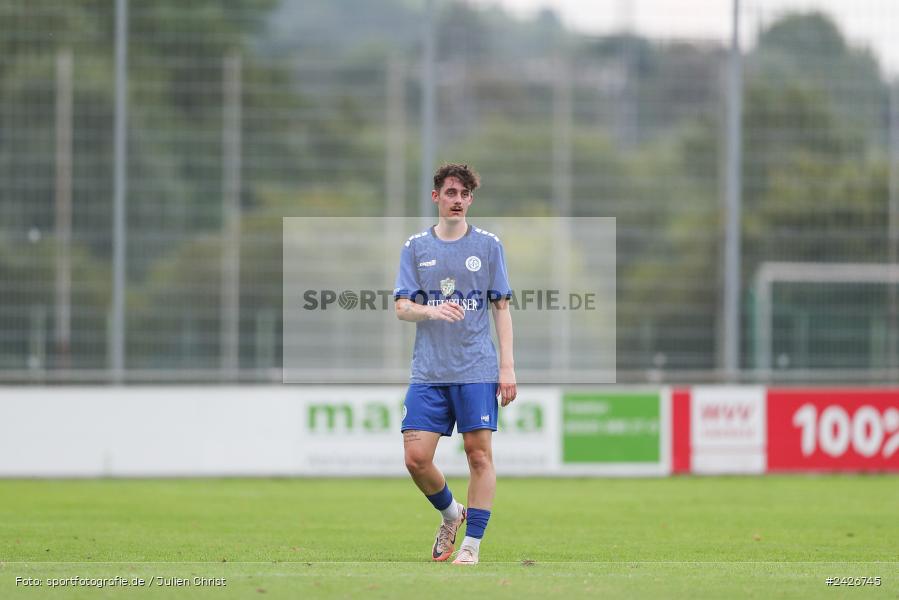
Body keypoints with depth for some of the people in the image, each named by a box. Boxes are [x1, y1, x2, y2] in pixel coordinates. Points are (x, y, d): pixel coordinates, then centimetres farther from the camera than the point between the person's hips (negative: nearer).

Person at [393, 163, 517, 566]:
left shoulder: (488, 246, 7)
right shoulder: (415, 248, 9)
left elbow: (501, 308, 7)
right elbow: (401, 307, 4)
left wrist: (507, 366, 0)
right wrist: (431, 310, -19)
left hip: (477, 371, -1)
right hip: (428, 373, 1)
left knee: (479, 454, -7)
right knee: (416, 458, -5)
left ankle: (472, 544, 0)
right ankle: (451, 514, 21)